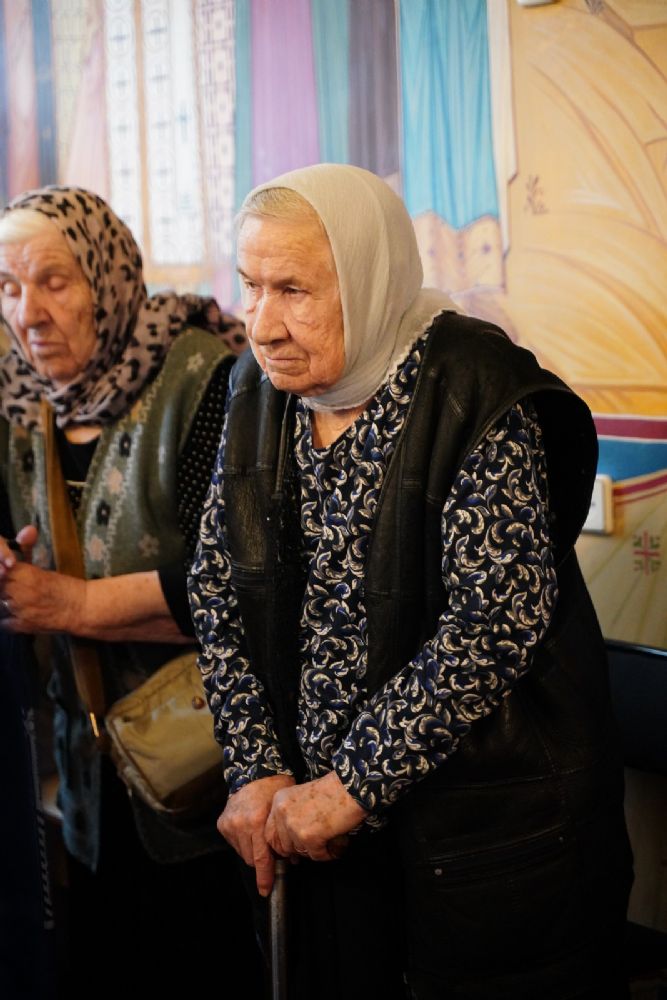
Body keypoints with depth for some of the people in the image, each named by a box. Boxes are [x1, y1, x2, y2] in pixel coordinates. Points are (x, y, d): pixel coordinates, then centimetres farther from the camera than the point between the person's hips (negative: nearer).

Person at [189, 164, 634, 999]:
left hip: (491, 822, -5)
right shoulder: (260, 396, 3)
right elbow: (217, 593, 6)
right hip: (321, 811, 6)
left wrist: (355, 784, -19)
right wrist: (255, 770, -4)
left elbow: (495, 622, -23)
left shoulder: (476, 395, -17)